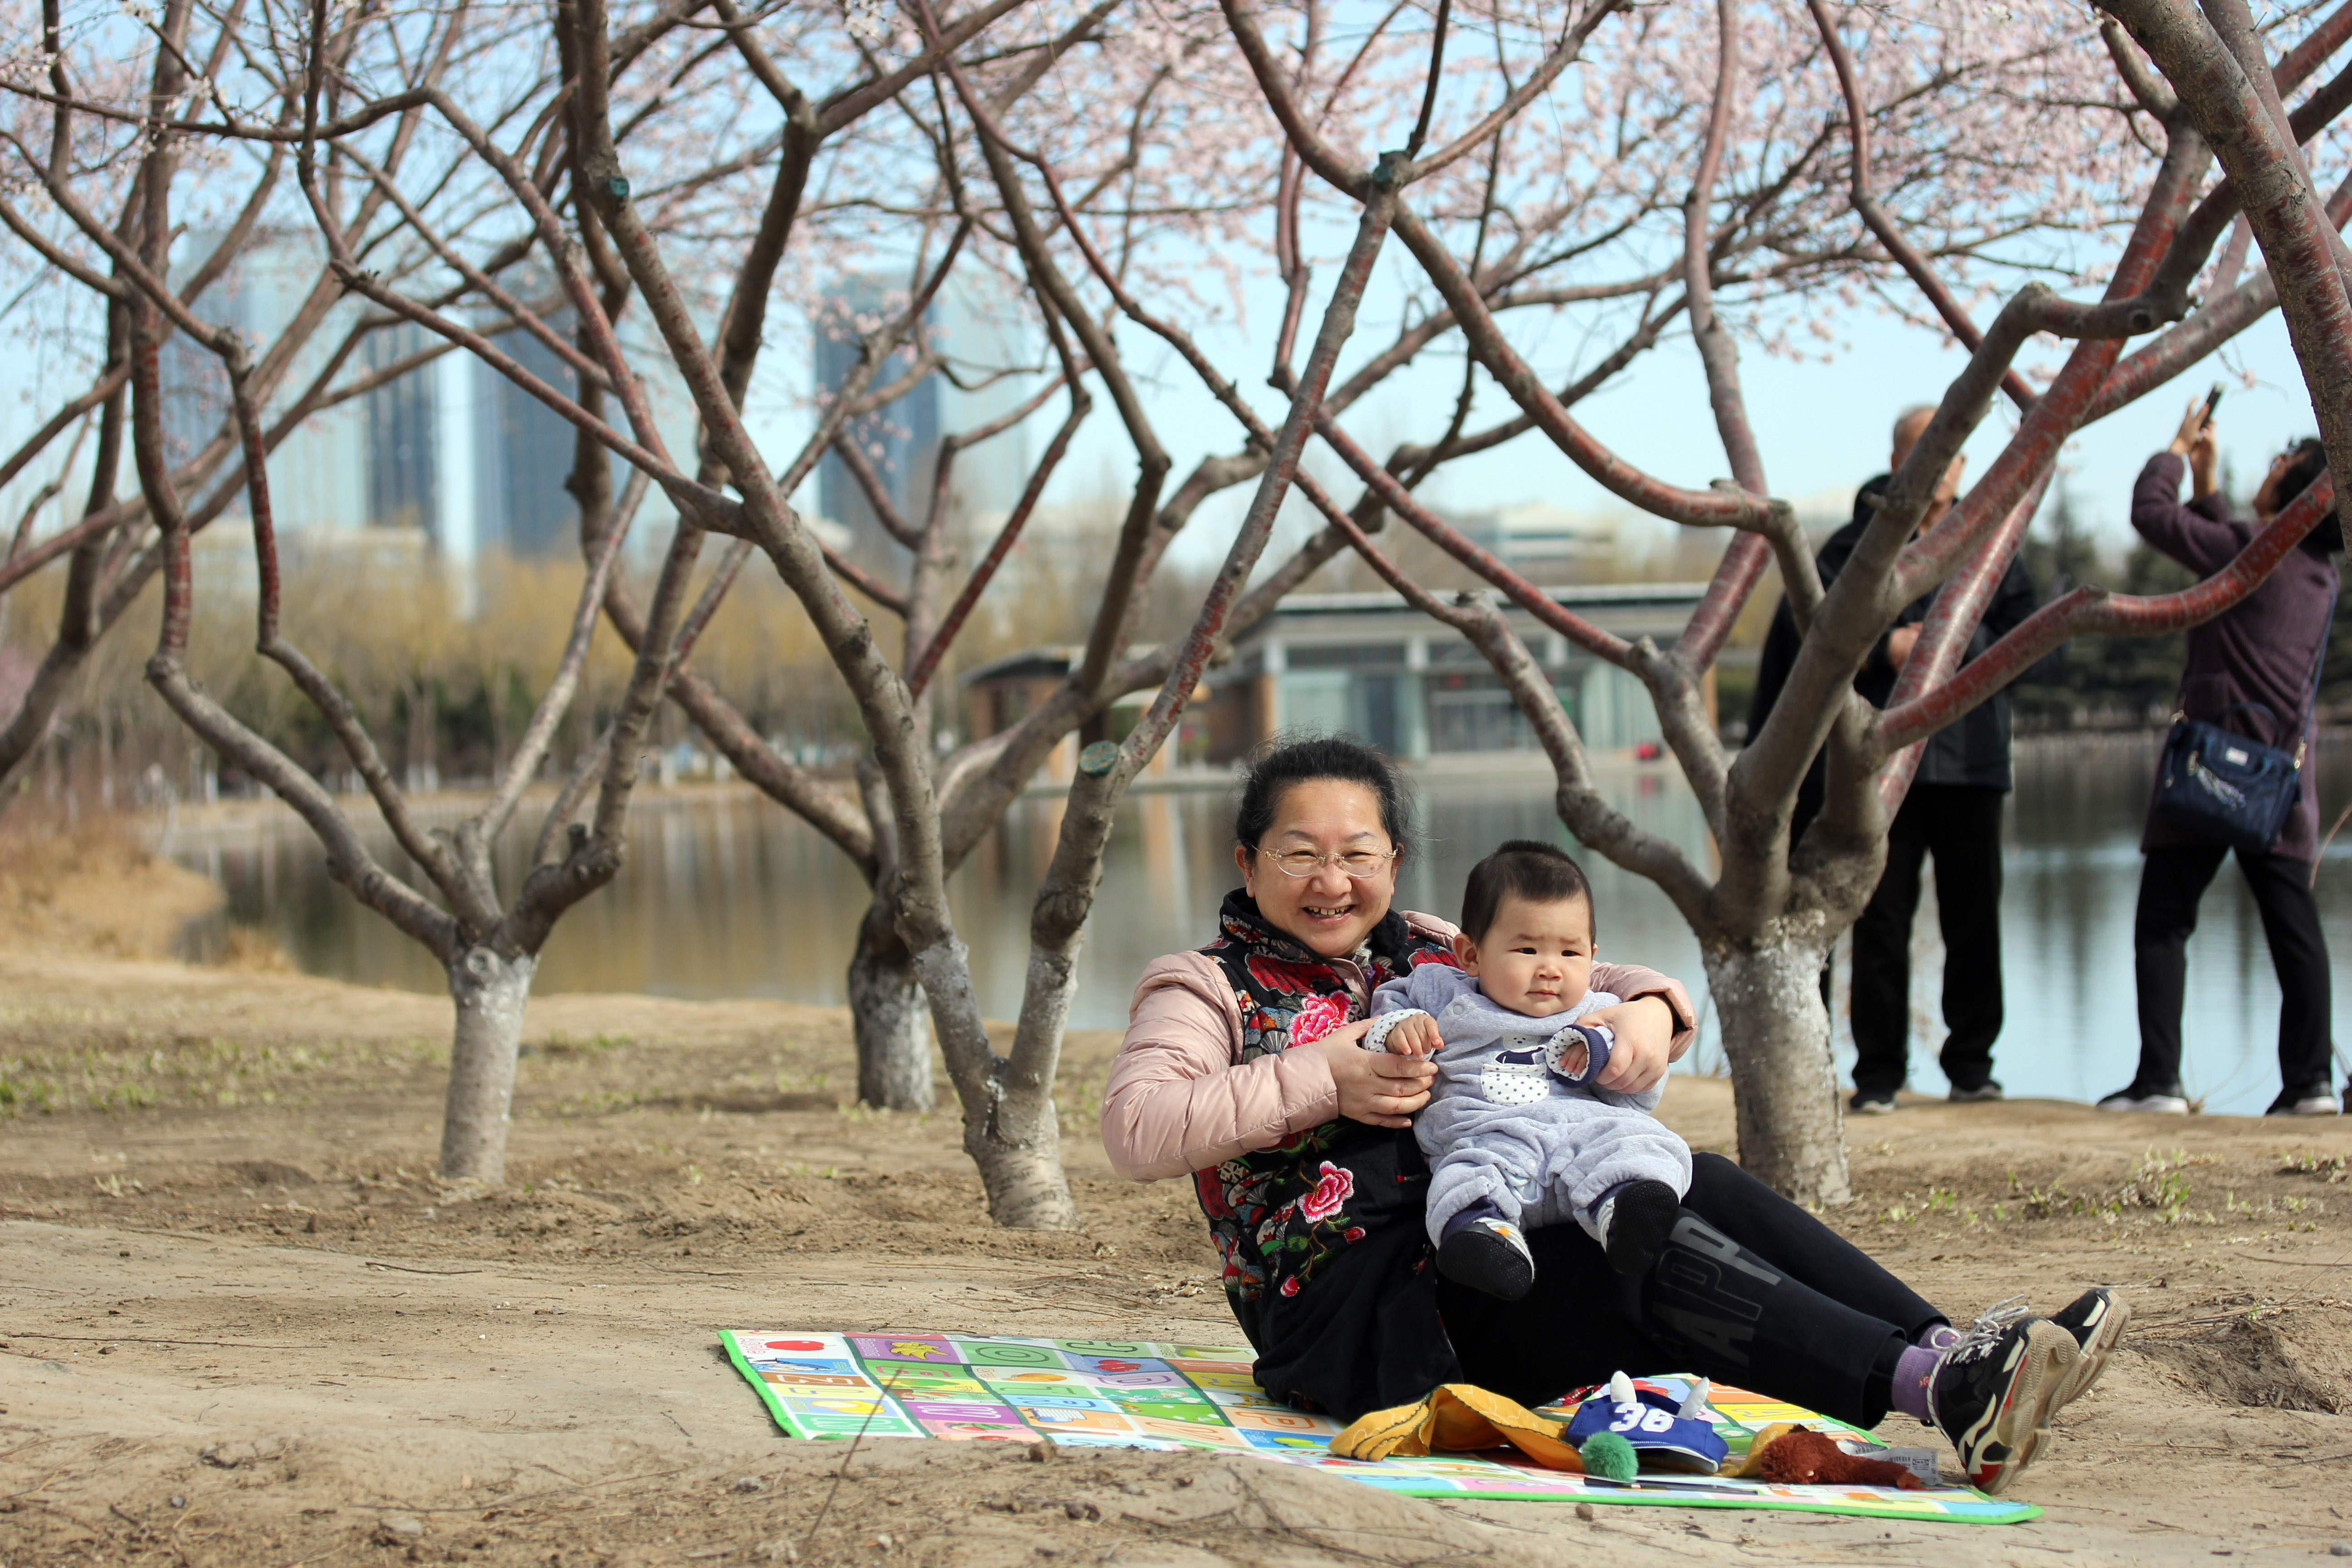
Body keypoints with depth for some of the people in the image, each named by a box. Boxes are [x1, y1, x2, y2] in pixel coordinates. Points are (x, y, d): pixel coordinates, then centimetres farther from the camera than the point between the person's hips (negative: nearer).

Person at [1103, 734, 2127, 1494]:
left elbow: (1574, 985, 21)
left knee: (1698, 1185, -18)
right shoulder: (1210, 989, 4)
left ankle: (1949, 1351, -31)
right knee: (1650, 1236, -28)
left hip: (1478, 1250, 7)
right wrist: (1320, 1079, -20)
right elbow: (1135, 1132, -15)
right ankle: (1933, 1390, -43)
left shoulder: (1428, 956, 21)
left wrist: (1647, 1013, -5)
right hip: (1344, 1303, -7)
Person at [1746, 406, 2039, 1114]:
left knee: (1974, 915, 4)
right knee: (1880, 918, -2)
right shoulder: (1855, 547, 6)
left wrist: (1952, 646, -9)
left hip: (1970, 757, 2)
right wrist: (1884, 649, -14)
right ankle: (1879, 1073, 4)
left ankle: (1971, 1061, 15)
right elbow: (1803, 630, -3)